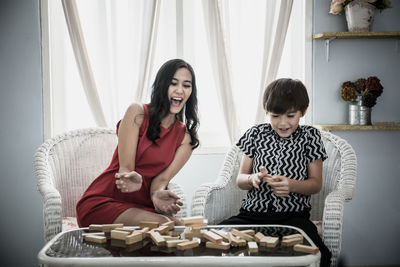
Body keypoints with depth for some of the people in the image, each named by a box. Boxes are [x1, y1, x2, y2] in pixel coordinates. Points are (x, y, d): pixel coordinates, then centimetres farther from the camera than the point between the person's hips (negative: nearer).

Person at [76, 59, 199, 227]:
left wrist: (157, 194, -28)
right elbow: (125, 169, -10)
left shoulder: (186, 137, 8)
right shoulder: (137, 113, -5)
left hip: (143, 206, 4)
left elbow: (162, 178, -3)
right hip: (103, 201, -4)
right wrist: (136, 180, -36)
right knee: (161, 224, -31)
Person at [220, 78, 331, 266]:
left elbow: (316, 183, 7)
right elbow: (240, 180, 12)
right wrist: (253, 179, -12)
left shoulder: (309, 136, 8)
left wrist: (292, 185, -14)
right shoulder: (256, 134, 12)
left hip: (293, 215, -1)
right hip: (253, 213, 2)